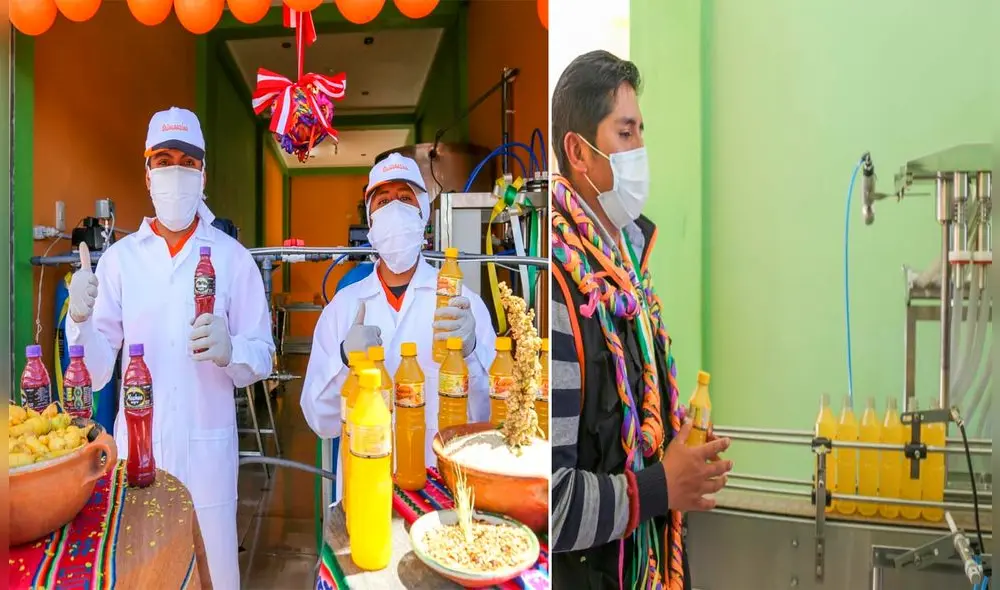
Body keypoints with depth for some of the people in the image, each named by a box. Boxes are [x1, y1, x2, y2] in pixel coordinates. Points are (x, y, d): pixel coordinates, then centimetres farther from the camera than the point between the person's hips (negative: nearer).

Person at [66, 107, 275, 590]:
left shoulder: (233, 257, -1)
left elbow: (262, 354, -4)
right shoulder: (119, 258, 3)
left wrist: (230, 350, -25)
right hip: (136, 445, 2)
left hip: (207, 446, -1)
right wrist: (80, 319, -18)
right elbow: (97, 371, 0)